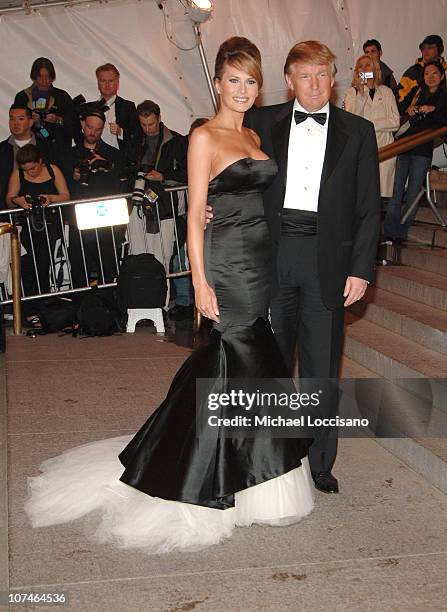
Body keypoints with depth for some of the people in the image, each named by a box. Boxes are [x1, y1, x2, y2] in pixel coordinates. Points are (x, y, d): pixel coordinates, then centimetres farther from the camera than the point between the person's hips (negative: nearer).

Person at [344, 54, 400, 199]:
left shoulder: (386, 92, 13)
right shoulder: (352, 92, 8)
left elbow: (395, 122, 4)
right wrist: (361, 93, -14)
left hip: (384, 148, 2)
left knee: (382, 192, -7)